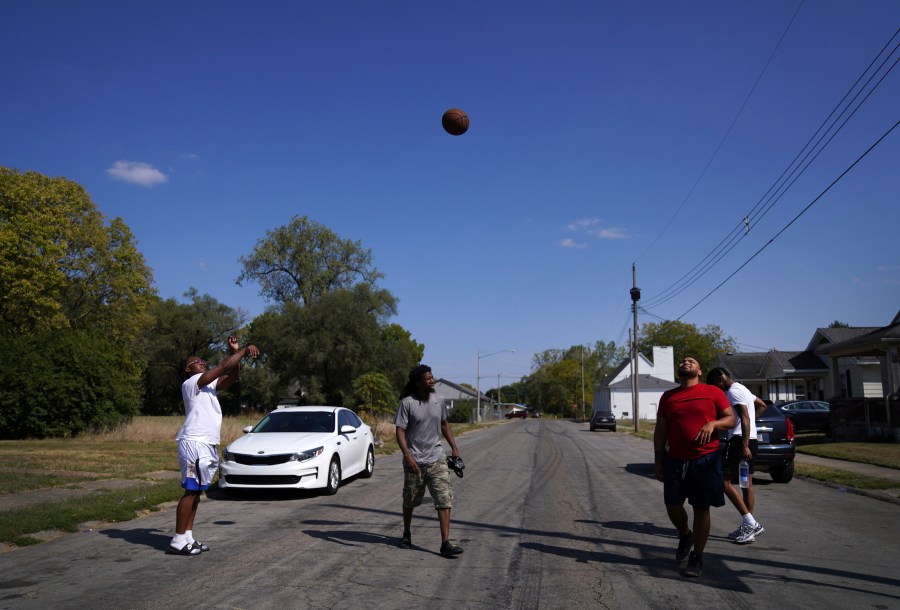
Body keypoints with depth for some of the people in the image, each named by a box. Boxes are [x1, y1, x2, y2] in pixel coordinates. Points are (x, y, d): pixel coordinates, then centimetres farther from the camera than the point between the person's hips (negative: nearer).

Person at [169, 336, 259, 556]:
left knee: (196, 492, 10)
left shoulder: (209, 385, 20)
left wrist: (235, 352, 8)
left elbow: (232, 376, 18)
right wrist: (244, 351, -8)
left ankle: (188, 537, 14)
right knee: (191, 491, -9)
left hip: (206, 445, 10)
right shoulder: (192, 382, -6)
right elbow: (224, 366, -14)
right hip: (195, 442, -10)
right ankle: (178, 541, -6)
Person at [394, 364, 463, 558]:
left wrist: (454, 447, 12)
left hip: (436, 458, 3)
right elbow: (400, 431, -13)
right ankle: (406, 534, 37)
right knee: (410, 500, 14)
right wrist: (408, 456, -24)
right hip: (414, 461, -3)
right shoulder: (407, 403, -10)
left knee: (445, 499, -8)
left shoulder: (438, 401, 5)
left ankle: (445, 543, -8)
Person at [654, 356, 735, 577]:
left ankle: (697, 557, 16)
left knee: (701, 508, 4)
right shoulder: (668, 396, 9)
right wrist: (658, 461, 6)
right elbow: (660, 431, 10)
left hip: (706, 459, -2)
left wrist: (713, 423, -18)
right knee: (672, 505, 5)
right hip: (675, 460, 3)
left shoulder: (713, 392, 2)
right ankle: (685, 535, 36)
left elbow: (731, 418, 3)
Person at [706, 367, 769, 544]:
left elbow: (745, 418, -22)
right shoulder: (742, 389, 20)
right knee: (747, 483, 11)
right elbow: (762, 406, 32)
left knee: (725, 481, -12)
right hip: (750, 439, 11)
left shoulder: (733, 391, -13)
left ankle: (750, 523, -15)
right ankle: (749, 526, 15)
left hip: (740, 439, -11)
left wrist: (744, 446, -26)